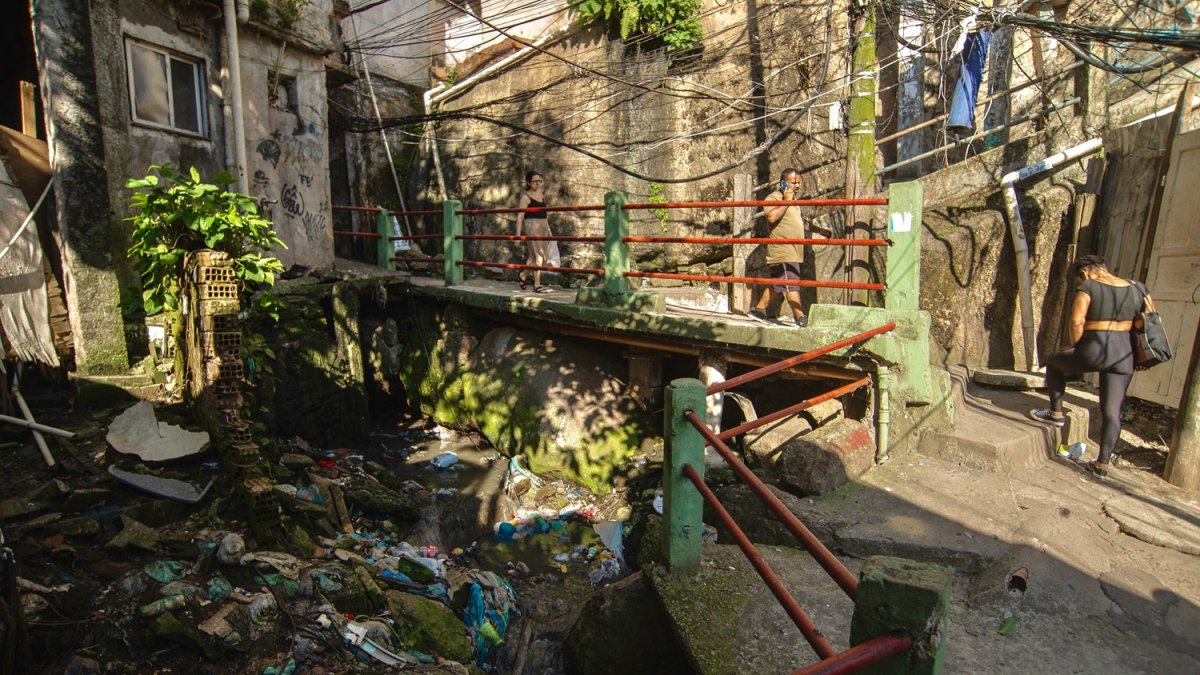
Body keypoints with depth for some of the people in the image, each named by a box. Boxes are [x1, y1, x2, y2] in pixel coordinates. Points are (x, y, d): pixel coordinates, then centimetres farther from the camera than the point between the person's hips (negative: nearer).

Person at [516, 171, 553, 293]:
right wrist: (518, 234, -15)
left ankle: (523, 275, 31)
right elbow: (520, 216, -9)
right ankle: (537, 285, -3)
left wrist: (548, 230, 21)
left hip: (543, 227, 8)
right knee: (538, 255, -9)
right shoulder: (526, 197, -6)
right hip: (531, 227, -7)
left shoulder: (542, 195, 15)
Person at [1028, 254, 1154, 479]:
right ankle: (1102, 465, 11)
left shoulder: (1087, 288, -4)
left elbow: (1076, 322, -14)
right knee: (1112, 411, 7)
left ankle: (1056, 413, 24)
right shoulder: (1136, 289, 13)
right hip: (1125, 355, 5)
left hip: (1094, 350, -5)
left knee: (1054, 363, 25)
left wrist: (1075, 346, 2)